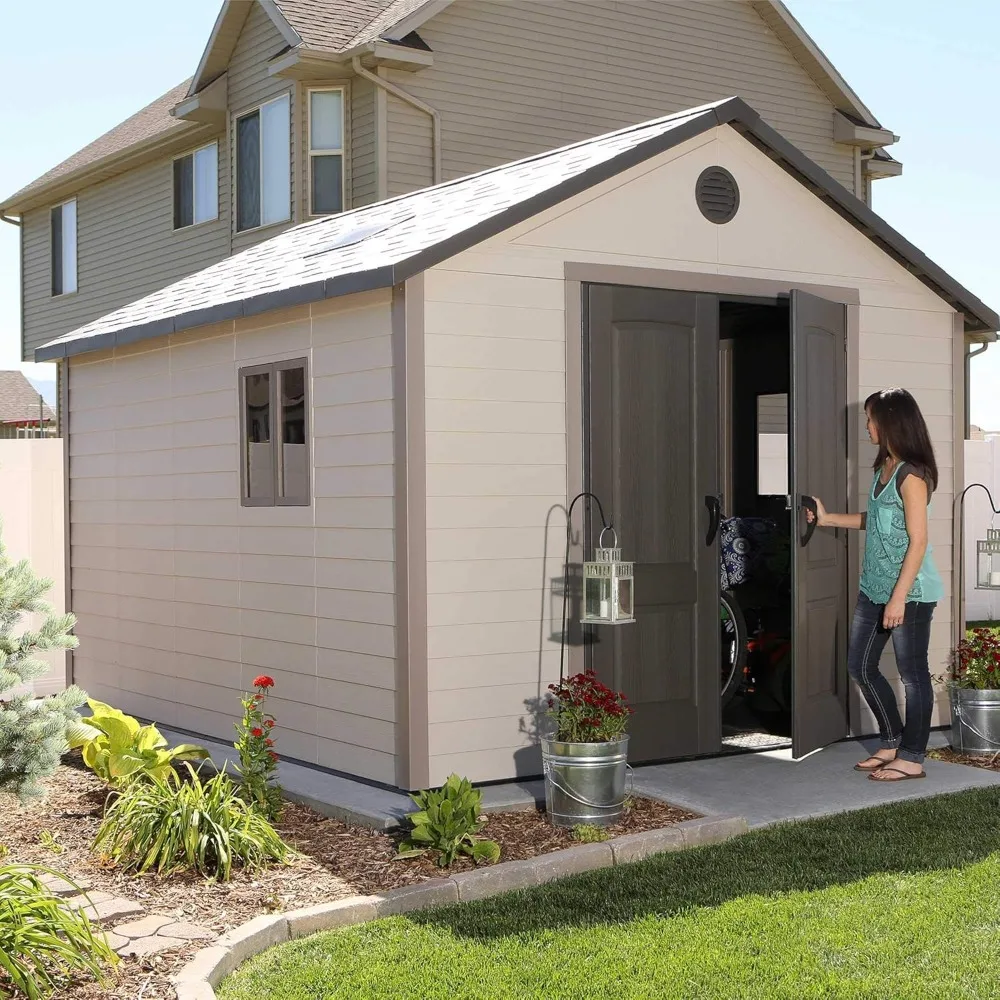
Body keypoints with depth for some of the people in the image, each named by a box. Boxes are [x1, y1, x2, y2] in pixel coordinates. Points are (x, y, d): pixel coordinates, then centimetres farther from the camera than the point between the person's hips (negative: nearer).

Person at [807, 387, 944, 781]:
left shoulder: (911, 475, -16)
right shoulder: (884, 468, 10)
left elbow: (918, 540, -19)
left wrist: (899, 598, -21)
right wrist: (829, 518, 21)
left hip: (909, 591, -10)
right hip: (874, 587, 10)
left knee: (913, 674, 1)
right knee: (860, 665, 14)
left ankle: (912, 758, 10)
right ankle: (892, 742, 26)